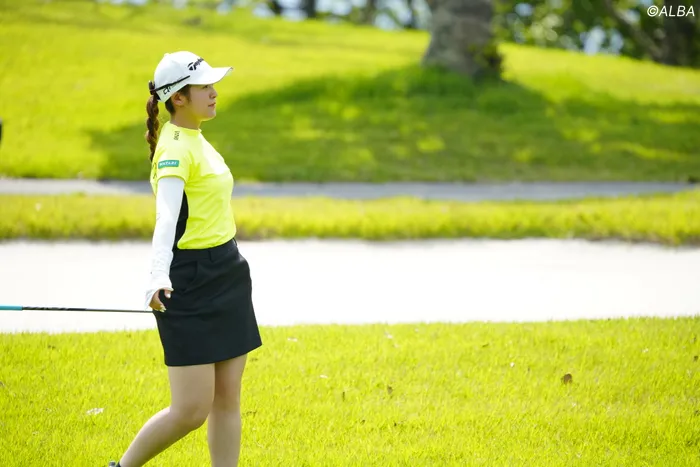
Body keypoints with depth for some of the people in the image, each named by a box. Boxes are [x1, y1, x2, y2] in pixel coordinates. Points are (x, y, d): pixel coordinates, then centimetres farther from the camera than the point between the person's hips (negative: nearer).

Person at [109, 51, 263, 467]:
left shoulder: (196, 140, 11)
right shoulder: (176, 148, -16)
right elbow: (166, 218, -30)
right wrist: (158, 278, -45)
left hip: (227, 276, 9)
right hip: (189, 283, -9)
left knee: (228, 402, 6)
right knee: (191, 411, -7)